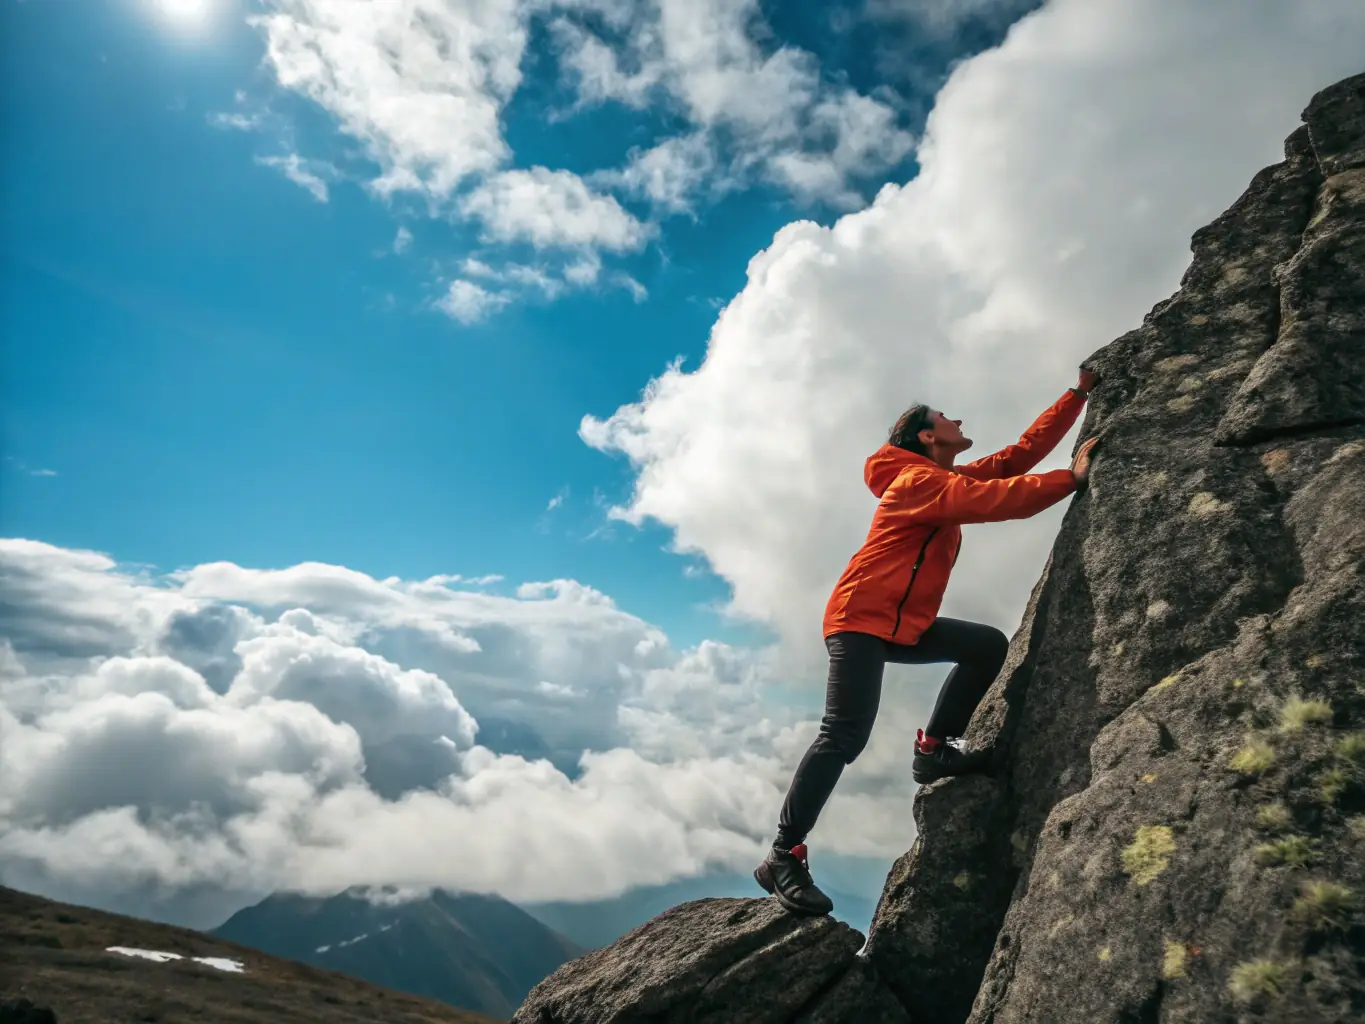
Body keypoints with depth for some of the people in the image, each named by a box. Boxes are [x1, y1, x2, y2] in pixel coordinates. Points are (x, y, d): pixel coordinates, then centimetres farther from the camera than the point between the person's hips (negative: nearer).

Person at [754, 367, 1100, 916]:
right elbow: (994, 500, -23)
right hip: (861, 619, -10)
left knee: (989, 645, 0)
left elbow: (1022, 452, 18)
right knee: (844, 737, -16)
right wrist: (1072, 478, -15)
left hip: (905, 625, 10)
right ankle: (782, 856, -10)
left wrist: (1078, 394, 16)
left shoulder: (951, 479, 17)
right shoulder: (918, 480, -11)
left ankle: (932, 750, 4)